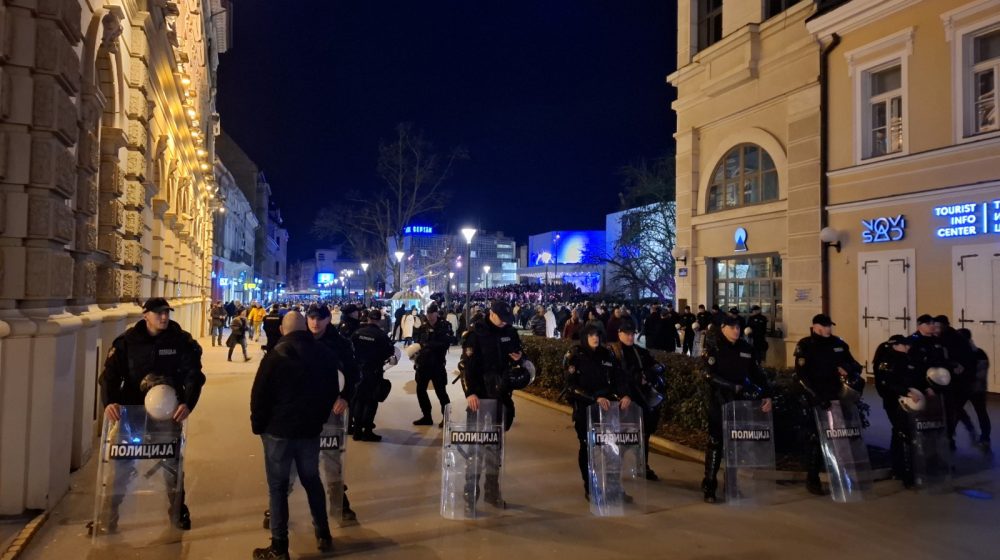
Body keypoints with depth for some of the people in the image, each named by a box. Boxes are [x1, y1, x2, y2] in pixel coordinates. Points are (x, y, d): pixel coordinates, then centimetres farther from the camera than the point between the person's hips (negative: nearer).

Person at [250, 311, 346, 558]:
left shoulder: (276, 355, -13)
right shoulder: (324, 353, 2)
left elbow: (260, 394, -13)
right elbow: (333, 389, 9)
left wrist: (258, 425, 0)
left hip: (278, 429, -4)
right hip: (310, 429, 4)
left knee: (278, 486, 5)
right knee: (312, 480, 19)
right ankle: (323, 535, 26)